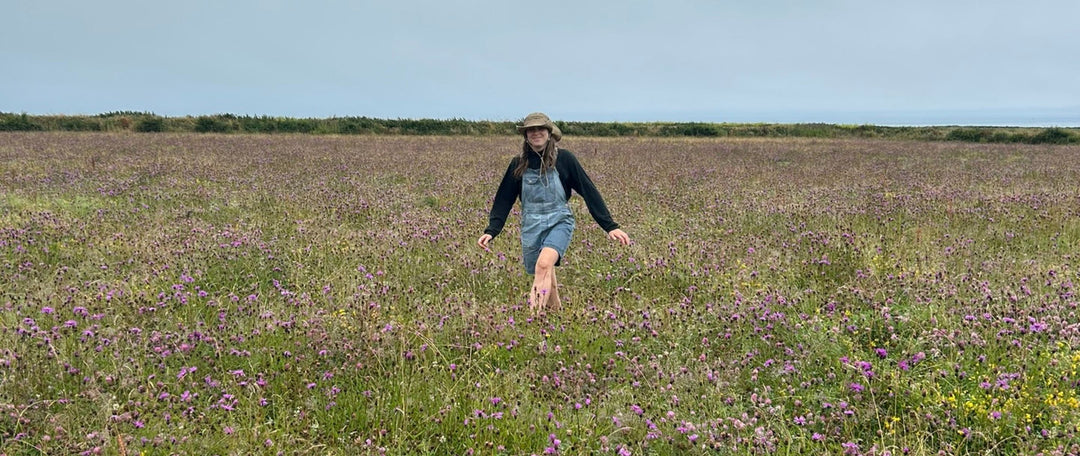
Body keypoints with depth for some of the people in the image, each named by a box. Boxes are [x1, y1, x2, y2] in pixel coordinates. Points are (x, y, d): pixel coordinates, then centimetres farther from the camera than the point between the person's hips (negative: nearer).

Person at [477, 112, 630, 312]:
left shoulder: (564, 159, -4)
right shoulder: (518, 164, 4)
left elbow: (589, 191, -2)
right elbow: (504, 199, 8)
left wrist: (610, 226, -6)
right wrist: (491, 231, -4)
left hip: (559, 222, -4)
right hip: (531, 226, 4)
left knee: (544, 264, -30)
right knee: (547, 283, 6)